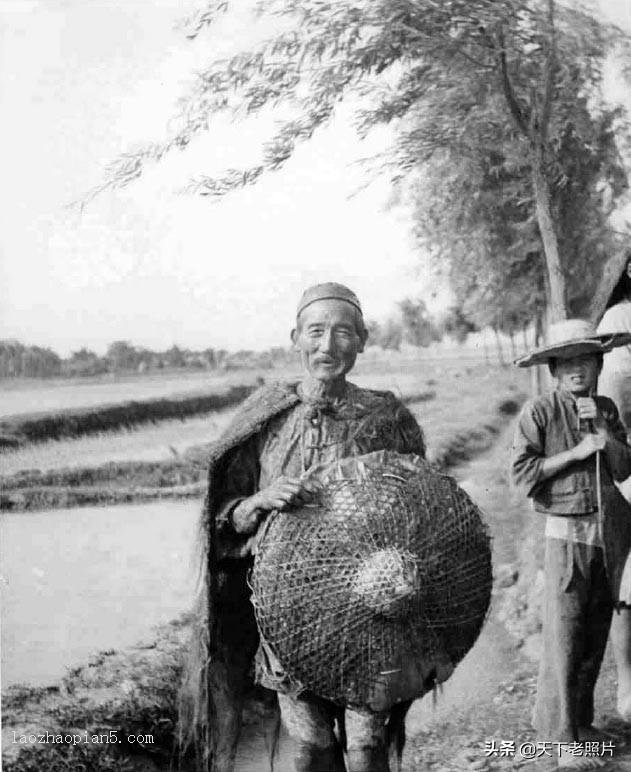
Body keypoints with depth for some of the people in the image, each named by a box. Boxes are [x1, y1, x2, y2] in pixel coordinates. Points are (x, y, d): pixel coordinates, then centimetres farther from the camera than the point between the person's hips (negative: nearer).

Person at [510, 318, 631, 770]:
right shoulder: (540, 412, -7)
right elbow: (522, 472, -12)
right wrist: (576, 452, -14)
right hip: (568, 532, -5)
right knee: (564, 633, -5)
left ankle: (581, 719, 25)